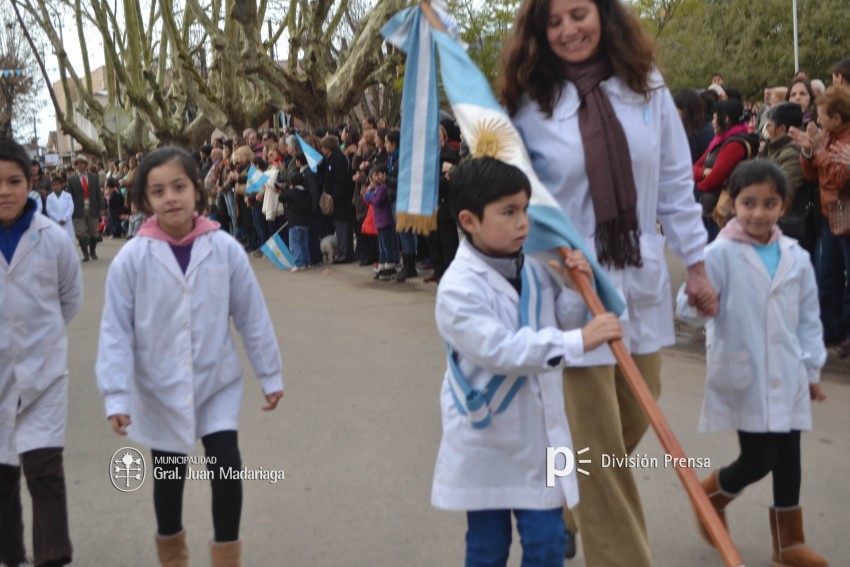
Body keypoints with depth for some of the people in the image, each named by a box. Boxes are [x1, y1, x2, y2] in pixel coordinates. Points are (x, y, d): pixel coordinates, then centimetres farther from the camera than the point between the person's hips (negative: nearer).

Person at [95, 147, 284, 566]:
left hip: (217, 383, 0)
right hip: (160, 389, 0)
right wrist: (116, 396, -16)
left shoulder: (224, 248, -11)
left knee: (227, 466, -7)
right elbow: (116, 332, -11)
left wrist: (270, 375, 4)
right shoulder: (132, 258, -14)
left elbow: (252, 317, -2)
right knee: (168, 477, 15)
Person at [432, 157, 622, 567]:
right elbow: (500, 350, -31)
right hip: (486, 441, -5)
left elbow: (564, 325, 11)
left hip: (538, 436, 5)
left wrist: (576, 289, -8)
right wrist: (578, 342, -34)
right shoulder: (459, 288, -20)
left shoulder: (534, 270, 1)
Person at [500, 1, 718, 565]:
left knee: (635, 420, 16)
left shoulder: (646, 87, 2)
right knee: (597, 445, 1)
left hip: (641, 282, 4)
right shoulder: (530, 104, -6)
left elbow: (676, 183, 6)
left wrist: (696, 262, 6)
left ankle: (569, 510, 43)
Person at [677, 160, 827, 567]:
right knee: (758, 461, -2)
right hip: (743, 377, -5)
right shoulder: (720, 254, -12)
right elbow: (689, 309, -17)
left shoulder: (796, 256, 3)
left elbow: (808, 317, 10)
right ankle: (708, 498, 29)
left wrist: (812, 368, 11)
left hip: (786, 378, 5)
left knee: (788, 459, 11)